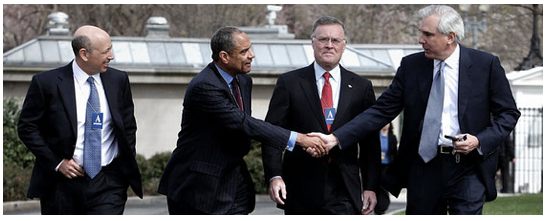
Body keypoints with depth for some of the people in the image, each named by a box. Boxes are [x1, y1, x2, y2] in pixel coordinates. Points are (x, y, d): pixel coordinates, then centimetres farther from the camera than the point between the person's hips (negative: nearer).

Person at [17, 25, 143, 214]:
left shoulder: (118, 80, 4)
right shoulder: (47, 83, -6)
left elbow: (129, 126, 15)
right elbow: (27, 127, -1)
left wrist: (128, 167, 6)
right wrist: (56, 162, -9)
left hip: (107, 184, 1)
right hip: (63, 182, -1)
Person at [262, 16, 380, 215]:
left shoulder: (361, 87, 8)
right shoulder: (289, 83, 3)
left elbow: (370, 143, 8)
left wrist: (370, 187, 3)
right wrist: (274, 176, -12)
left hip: (344, 195, 1)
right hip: (300, 193, 0)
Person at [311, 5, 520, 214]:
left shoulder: (486, 64, -3)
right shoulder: (411, 66, 3)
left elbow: (509, 113, 3)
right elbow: (381, 110, 1)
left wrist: (480, 141, -13)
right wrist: (336, 138, -9)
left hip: (468, 168, -3)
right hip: (424, 168, 3)